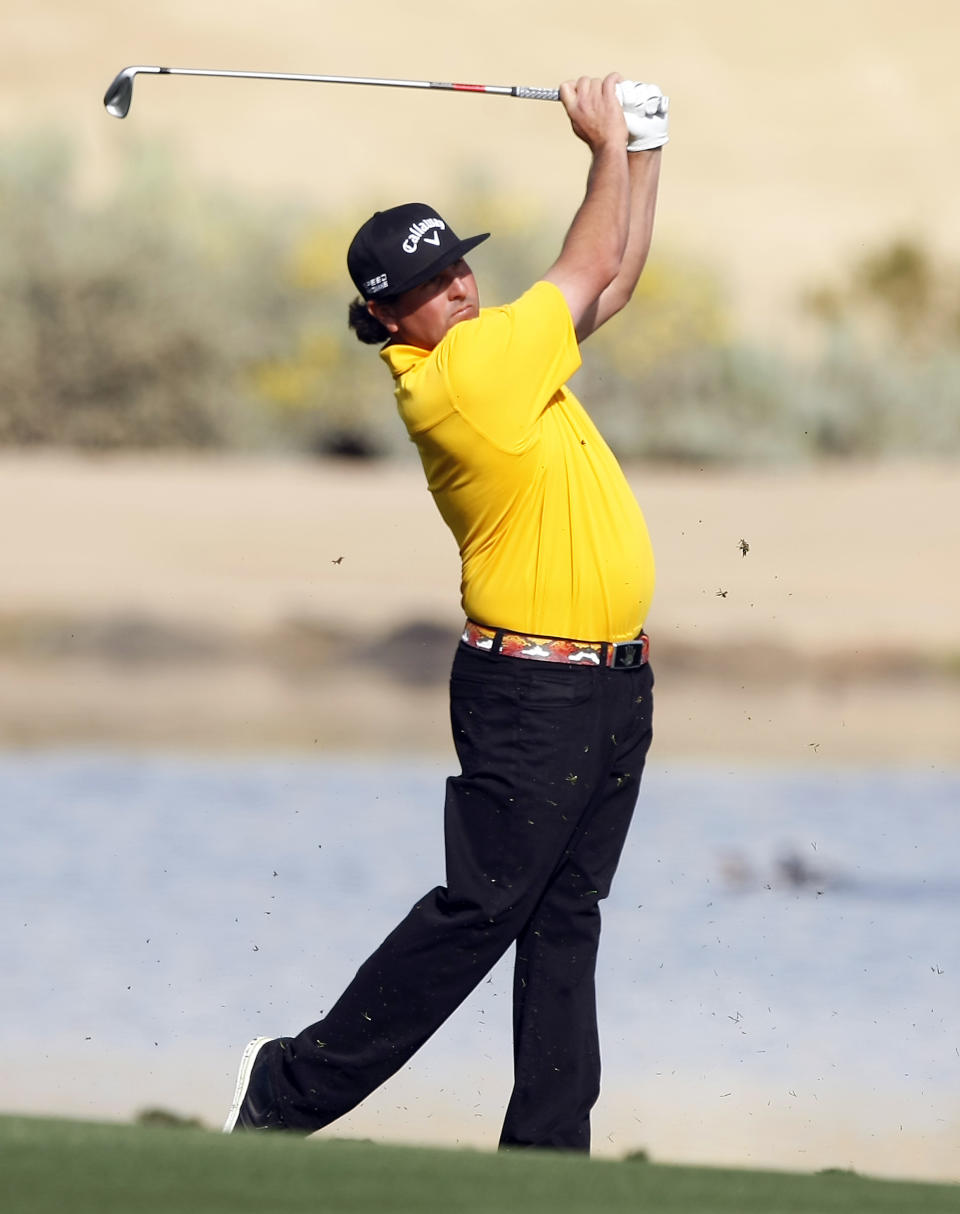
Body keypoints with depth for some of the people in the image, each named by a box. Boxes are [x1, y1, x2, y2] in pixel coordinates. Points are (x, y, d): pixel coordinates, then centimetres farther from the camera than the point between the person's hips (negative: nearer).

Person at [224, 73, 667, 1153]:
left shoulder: (500, 352, 11)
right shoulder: (461, 372, -16)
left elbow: (610, 280, 25)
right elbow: (592, 268, -6)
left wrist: (642, 147, 19)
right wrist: (608, 145, 8)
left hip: (613, 685, 9)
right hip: (533, 690, -9)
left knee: (565, 918, 7)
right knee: (480, 910, -7)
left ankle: (549, 1145, 8)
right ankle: (294, 1088, 1)